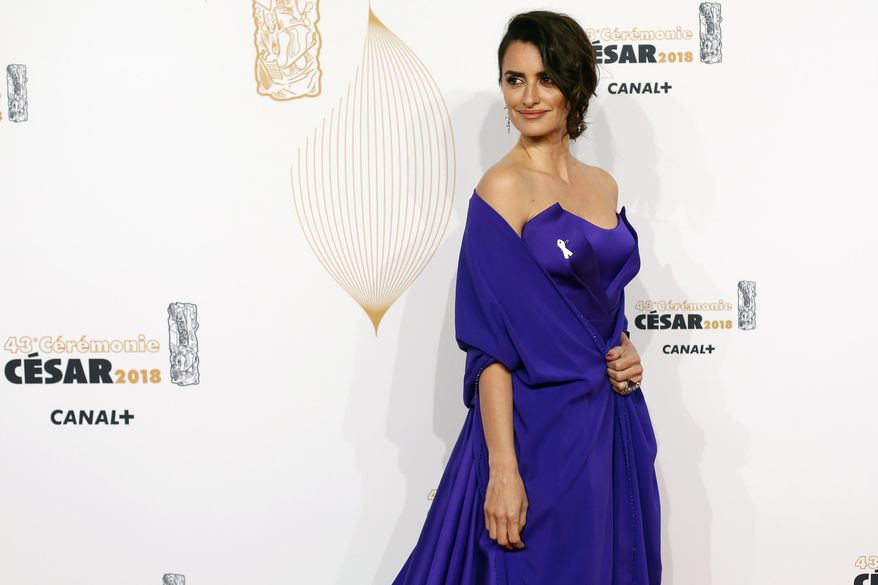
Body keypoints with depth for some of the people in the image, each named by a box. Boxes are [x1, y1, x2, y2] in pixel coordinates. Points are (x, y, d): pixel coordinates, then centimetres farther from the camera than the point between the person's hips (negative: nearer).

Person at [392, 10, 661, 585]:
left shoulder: (603, 185, 8)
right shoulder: (503, 187, -13)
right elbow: (491, 343, -16)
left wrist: (627, 350, -1)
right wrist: (502, 470, -21)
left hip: (614, 422, 7)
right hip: (540, 426, -7)